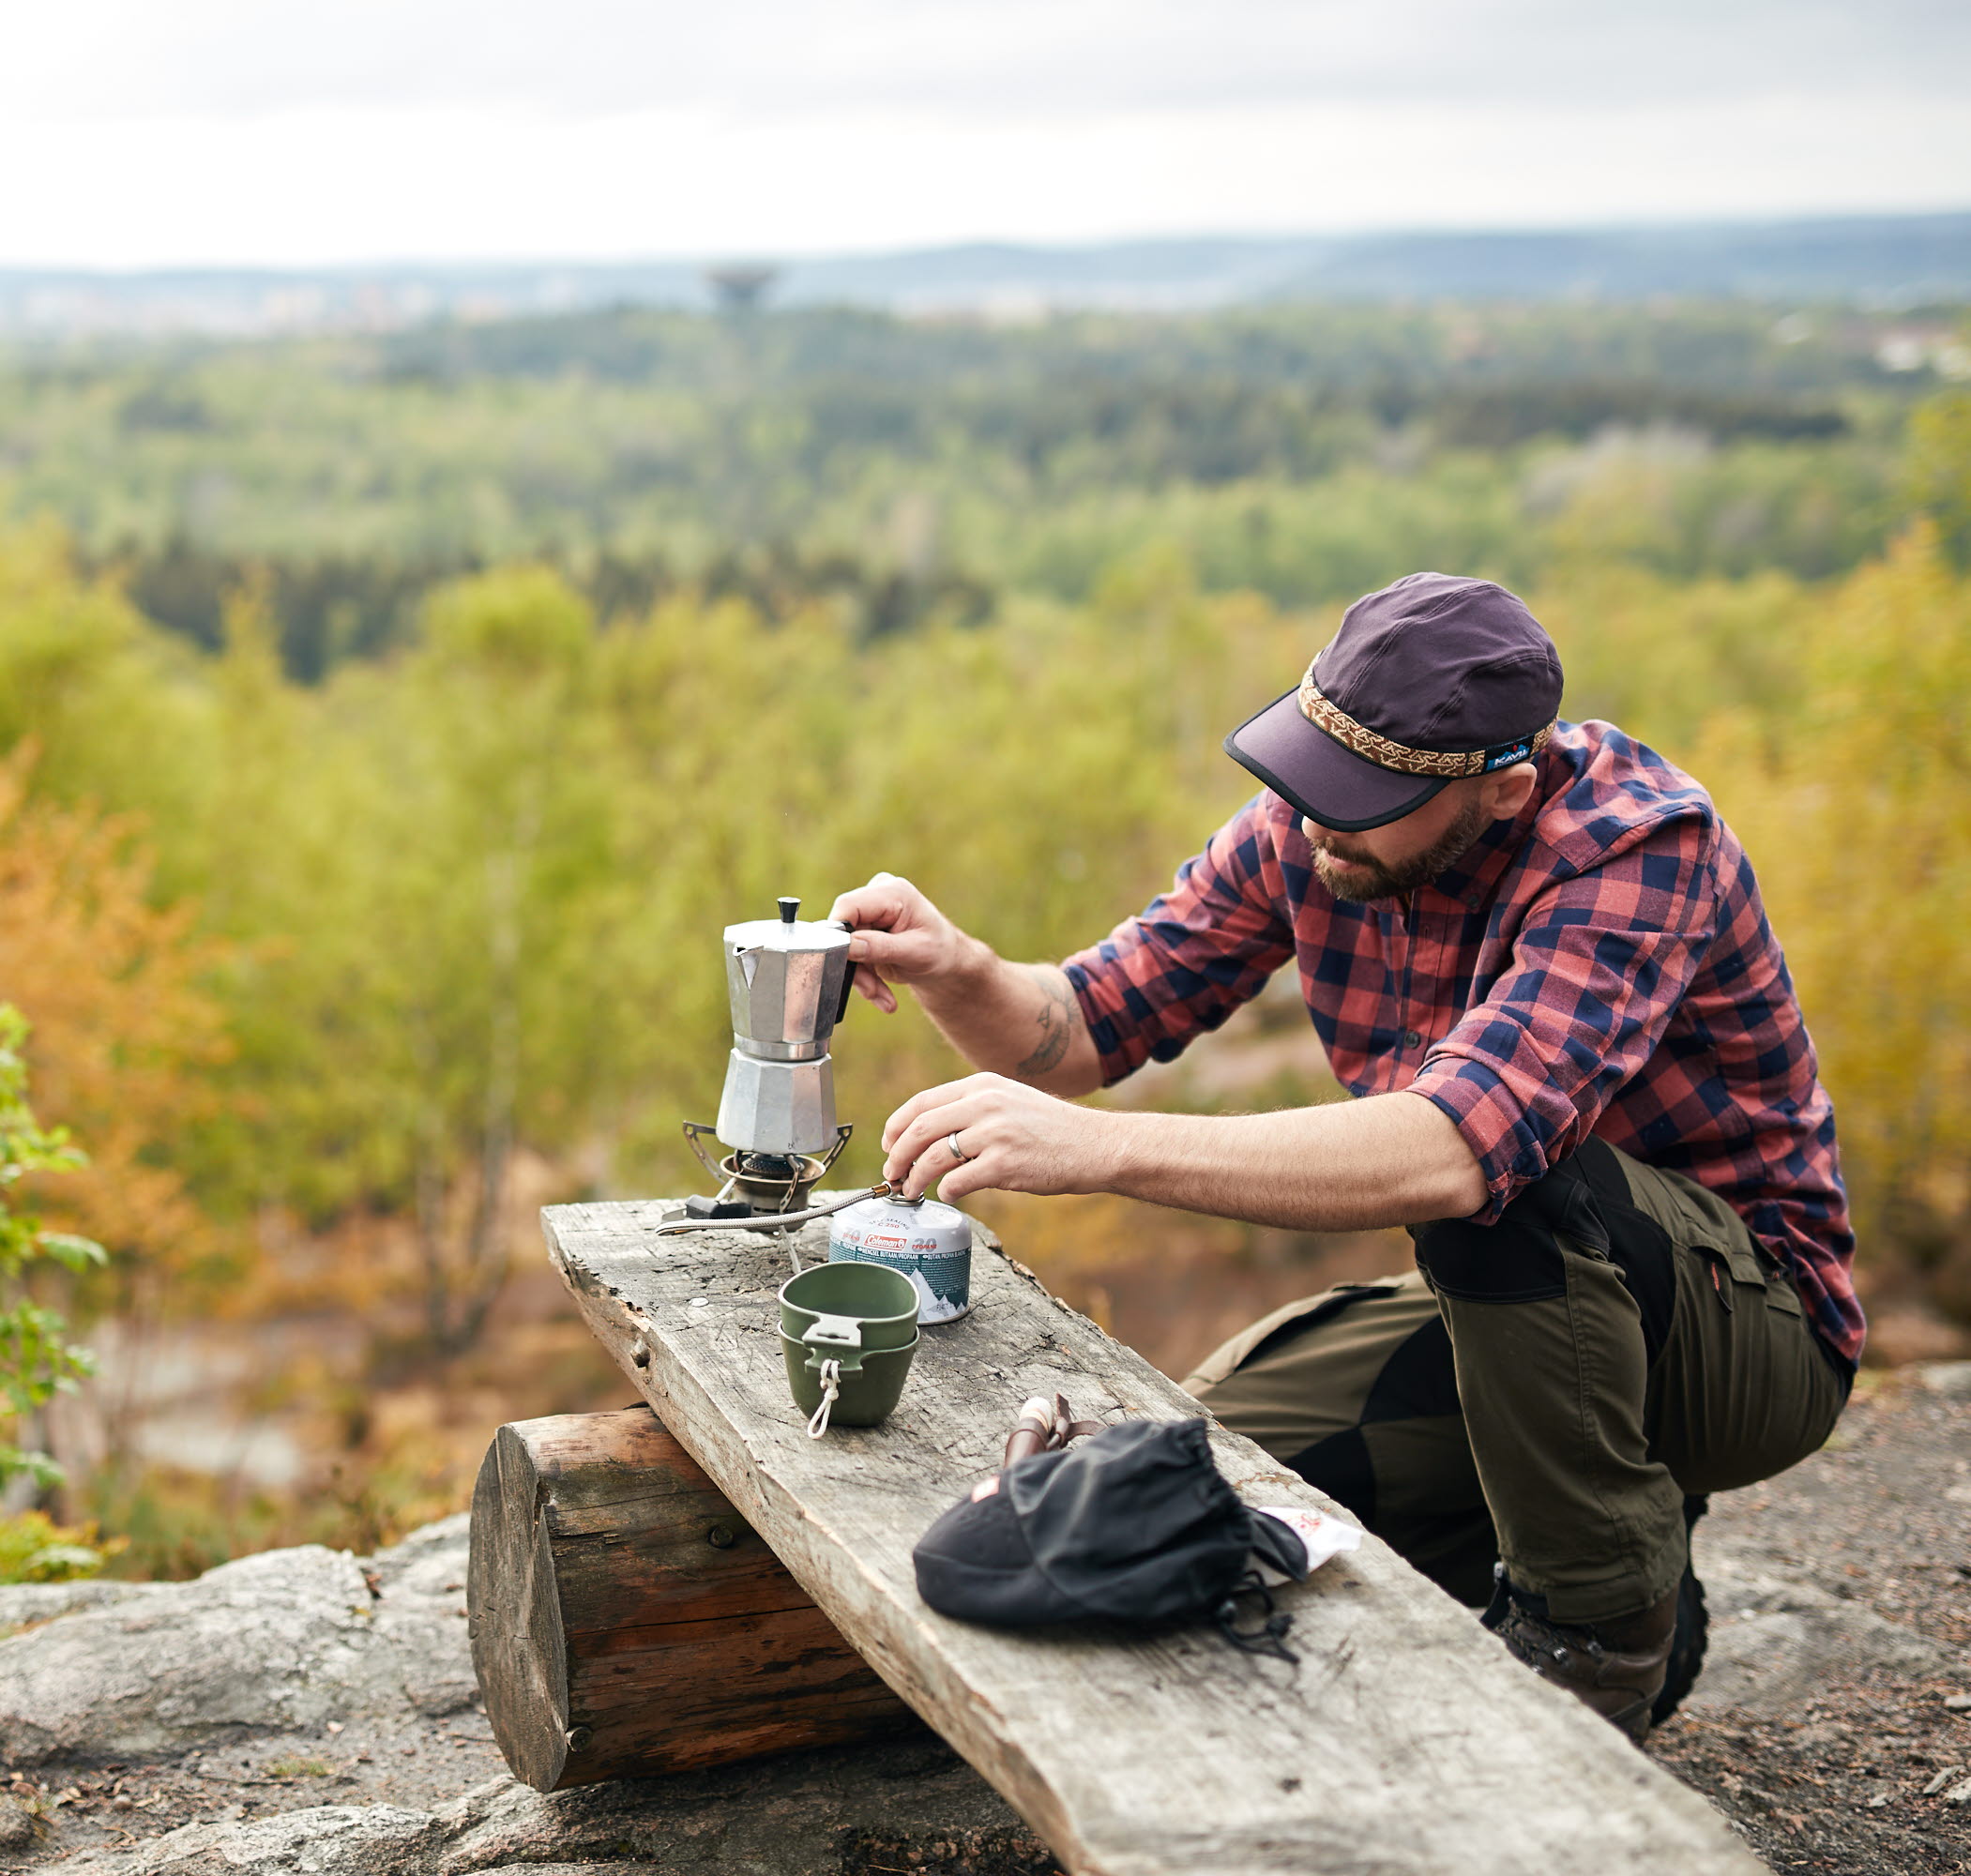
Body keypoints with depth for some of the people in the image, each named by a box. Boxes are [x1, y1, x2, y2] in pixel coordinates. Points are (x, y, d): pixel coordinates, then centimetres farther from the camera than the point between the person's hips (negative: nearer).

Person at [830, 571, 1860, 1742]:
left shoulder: (1640, 846, -29)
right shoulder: (1307, 831, -8)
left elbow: (1450, 1150, -44)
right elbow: (1084, 1030, -4)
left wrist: (1096, 1149, -47)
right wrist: (959, 973, -27)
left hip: (1752, 1324, -6)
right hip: (1508, 1304, 6)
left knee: (1500, 1183, -36)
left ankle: (1601, 1627, -13)